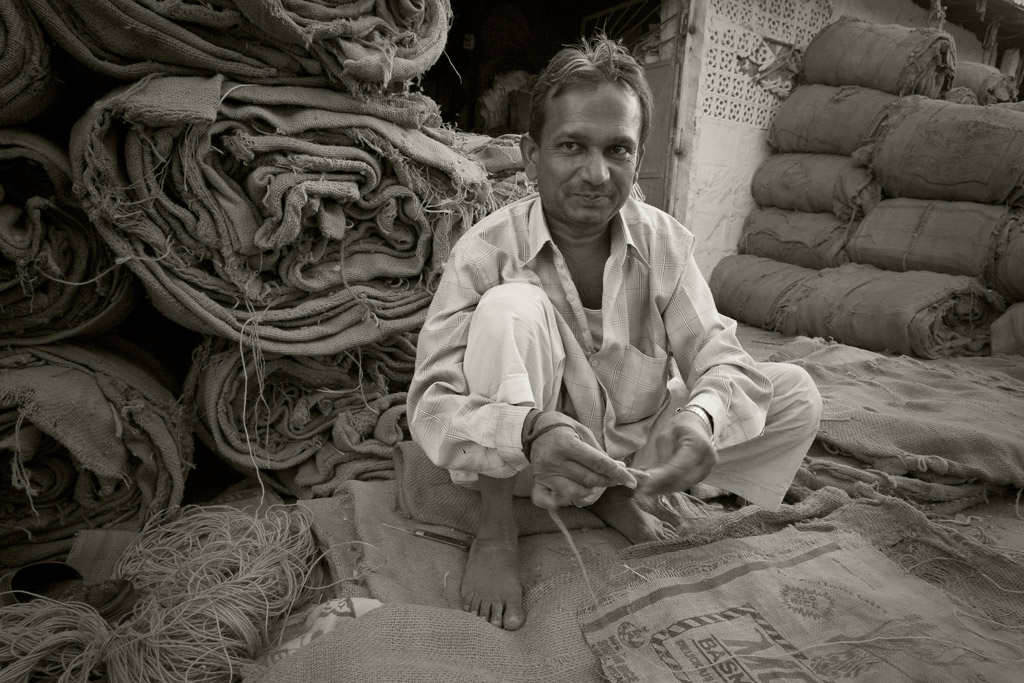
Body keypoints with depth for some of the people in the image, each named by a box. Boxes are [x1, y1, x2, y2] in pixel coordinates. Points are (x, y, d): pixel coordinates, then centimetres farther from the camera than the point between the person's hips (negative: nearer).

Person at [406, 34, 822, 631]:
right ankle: (496, 530, -14)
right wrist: (531, 431, -46)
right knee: (511, 307, -31)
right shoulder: (486, 250, -20)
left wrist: (701, 418, -39)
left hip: (637, 444, 4)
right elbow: (432, 403, -26)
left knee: (796, 393, -5)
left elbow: (718, 358, -14)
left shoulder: (665, 241, -9)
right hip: (528, 456, -4)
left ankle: (619, 495, 4)